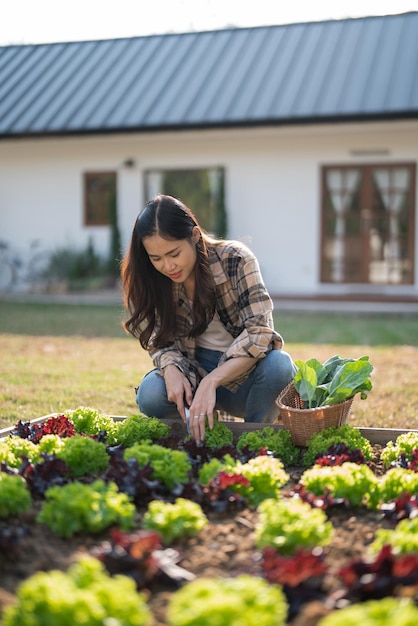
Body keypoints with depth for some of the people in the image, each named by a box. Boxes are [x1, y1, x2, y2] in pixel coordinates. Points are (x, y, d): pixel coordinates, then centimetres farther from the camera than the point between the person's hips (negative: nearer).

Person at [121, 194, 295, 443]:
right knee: (151, 395, -29)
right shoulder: (148, 280, -8)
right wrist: (171, 370, -27)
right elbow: (160, 342, -2)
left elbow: (259, 331, -24)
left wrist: (210, 382, -35)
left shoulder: (235, 259, -18)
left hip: (244, 374, -2)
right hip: (193, 374, 2)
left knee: (279, 364, -35)